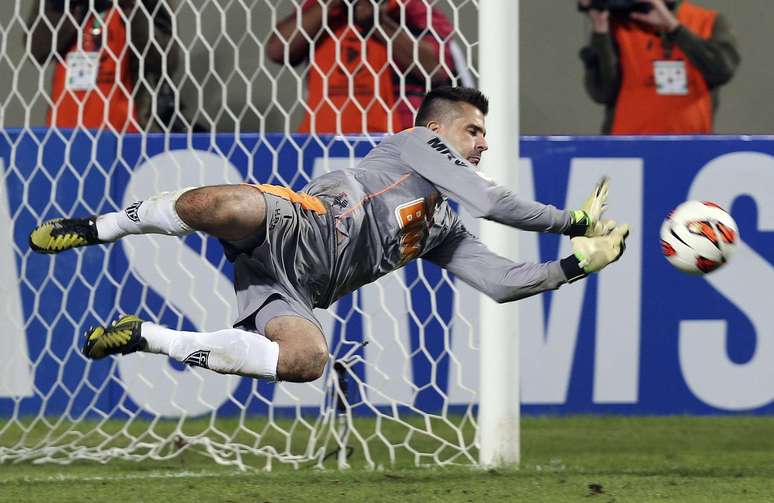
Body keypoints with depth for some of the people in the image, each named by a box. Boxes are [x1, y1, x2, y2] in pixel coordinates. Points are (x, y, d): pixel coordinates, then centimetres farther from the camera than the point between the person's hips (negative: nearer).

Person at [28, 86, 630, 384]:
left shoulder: (445, 231, 34)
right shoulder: (415, 143, 14)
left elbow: (504, 281, 28)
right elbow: (492, 202, 3)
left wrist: (578, 263, 22)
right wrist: (571, 221, 12)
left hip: (292, 293, 7)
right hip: (297, 225, -6)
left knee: (307, 360, -30)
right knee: (227, 206, -43)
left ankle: (148, 338, -17)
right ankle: (96, 230, -16)